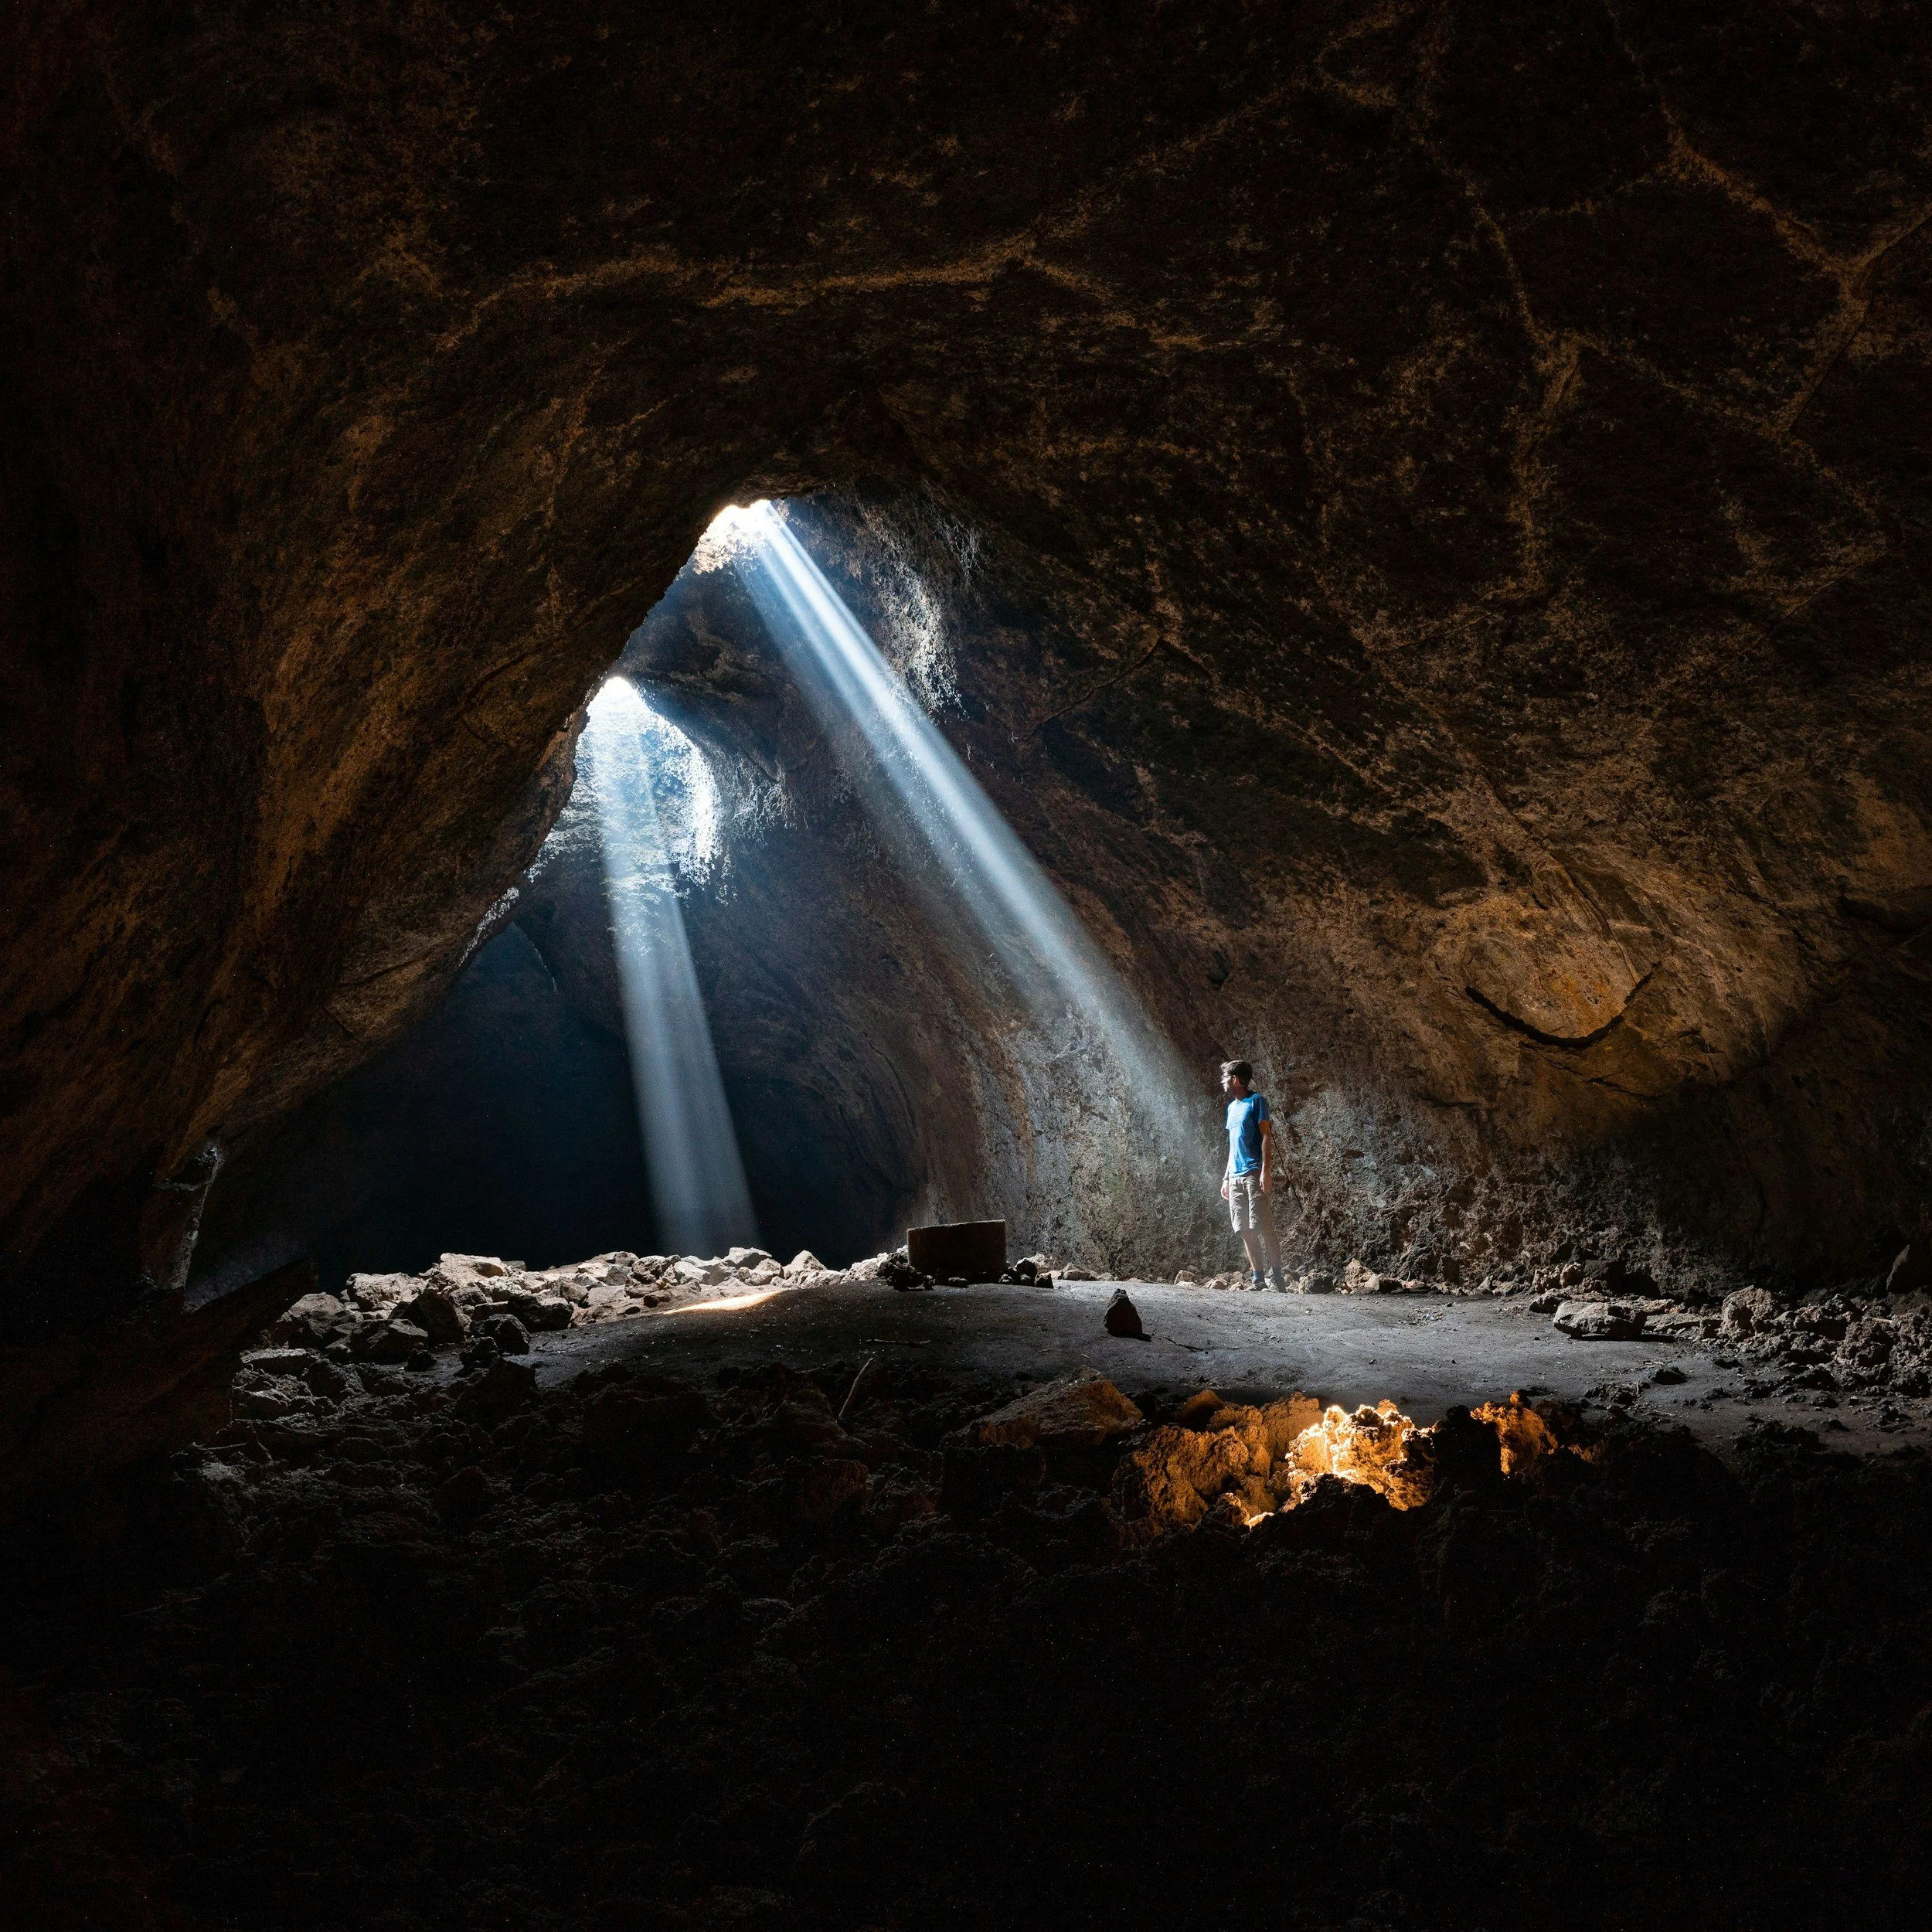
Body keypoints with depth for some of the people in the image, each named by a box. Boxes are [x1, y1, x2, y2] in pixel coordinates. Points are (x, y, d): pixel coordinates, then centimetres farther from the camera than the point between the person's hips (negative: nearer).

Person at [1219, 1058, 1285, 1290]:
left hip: (1254, 1173, -8)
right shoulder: (1232, 1107, 21)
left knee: (1263, 1227, -12)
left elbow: (1266, 1136, -8)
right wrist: (1226, 1178, 19)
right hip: (1235, 1177, 8)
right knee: (1245, 1230, 3)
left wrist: (1266, 1170, -17)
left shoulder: (1256, 1101, -1)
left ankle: (1276, 1278, -12)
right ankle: (1257, 1278, 5)